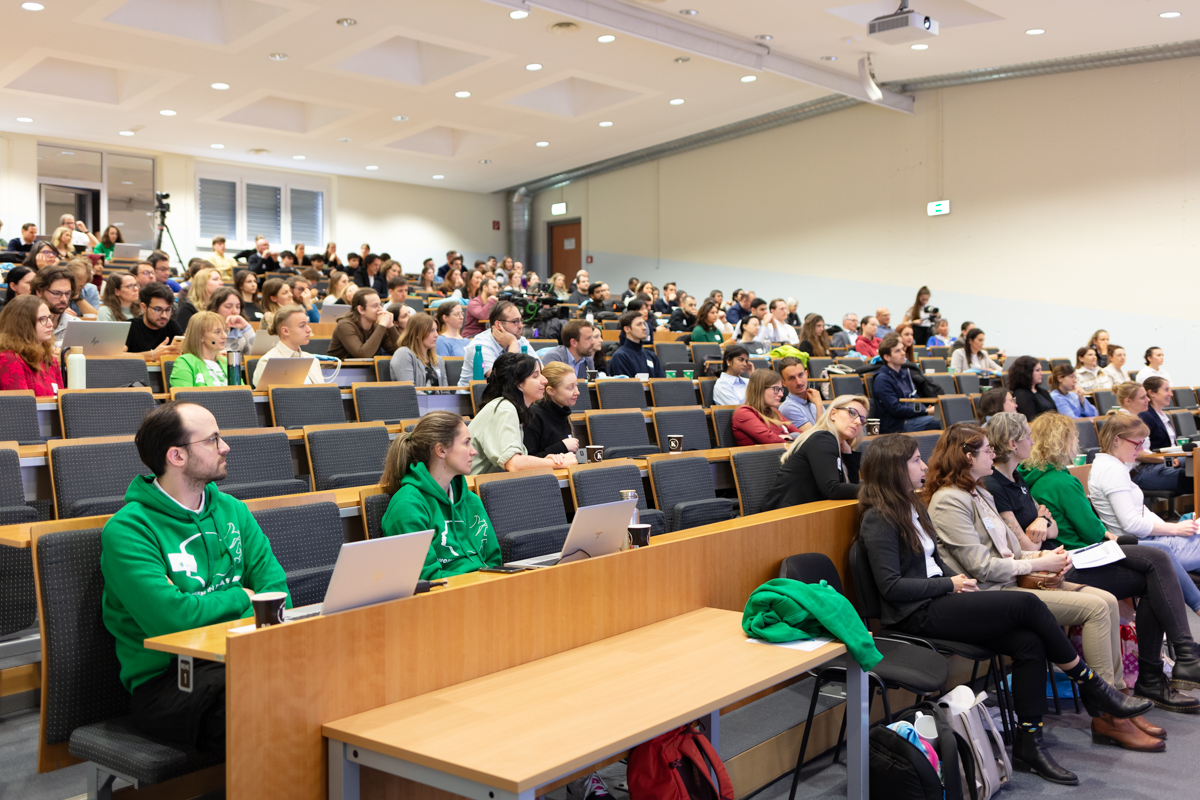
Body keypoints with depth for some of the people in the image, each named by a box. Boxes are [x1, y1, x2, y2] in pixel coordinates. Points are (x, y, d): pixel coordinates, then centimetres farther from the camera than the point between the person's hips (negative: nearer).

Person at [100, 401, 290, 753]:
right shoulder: (127, 530, -7)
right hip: (164, 681, -6)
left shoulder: (232, 510, 14)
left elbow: (274, 588, 6)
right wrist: (240, 597, -3)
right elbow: (170, 617, -19)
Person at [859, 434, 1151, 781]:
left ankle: (1029, 745, -10)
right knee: (1028, 604, -18)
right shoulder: (879, 519, -11)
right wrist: (950, 584, -11)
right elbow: (891, 587, -17)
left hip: (939, 598, 9)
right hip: (917, 614, -9)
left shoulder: (912, 507, 18)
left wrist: (957, 577, 1)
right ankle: (1092, 686, -1)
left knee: (1029, 642, -13)